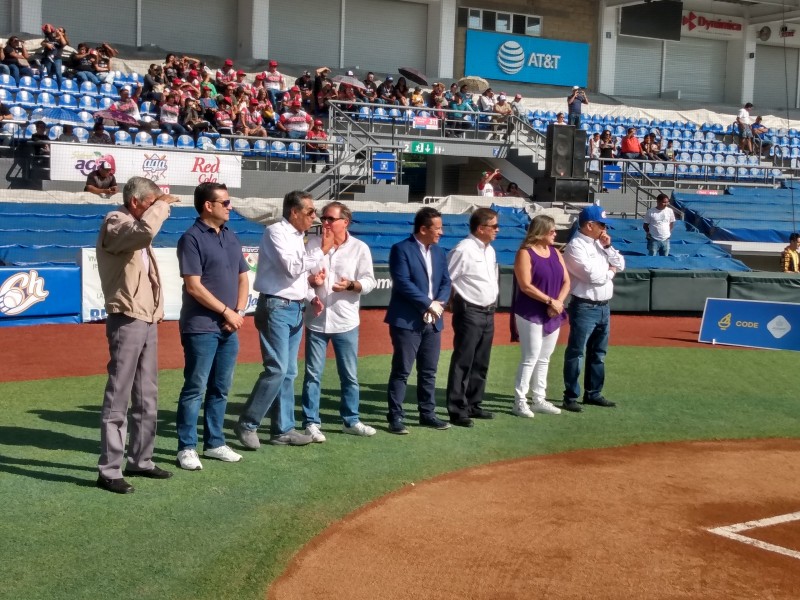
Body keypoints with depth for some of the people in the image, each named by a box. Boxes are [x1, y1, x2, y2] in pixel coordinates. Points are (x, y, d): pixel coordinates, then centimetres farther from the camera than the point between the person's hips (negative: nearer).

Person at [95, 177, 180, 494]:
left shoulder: (135, 229, 19)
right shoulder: (114, 223, -11)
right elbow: (145, 230, -34)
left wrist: (157, 308, 15)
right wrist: (162, 205, -16)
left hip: (147, 320, 10)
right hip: (126, 321, -10)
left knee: (146, 397, 14)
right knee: (118, 398, -8)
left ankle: (140, 460, 24)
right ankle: (109, 470, -4)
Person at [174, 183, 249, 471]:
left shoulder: (231, 237, 13)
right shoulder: (192, 238, -10)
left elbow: (243, 277, 17)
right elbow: (194, 286, -15)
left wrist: (239, 312, 1)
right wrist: (226, 312, -12)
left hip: (229, 328, 7)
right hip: (201, 328, -7)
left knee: (221, 389, 13)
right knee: (195, 388, -2)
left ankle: (214, 443, 23)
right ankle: (187, 448, 6)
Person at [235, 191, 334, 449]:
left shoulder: (298, 237, 16)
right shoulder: (276, 232, -9)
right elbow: (291, 268, -20)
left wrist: (311, 297, 9)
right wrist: (321, 250, -15)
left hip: (296, 309, 9)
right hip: (276, 307, -9)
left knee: (288, 372, 10)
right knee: (277, 368, -13)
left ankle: (283, 430, 15)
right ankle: (247, 424, -2)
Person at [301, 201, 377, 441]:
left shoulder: (360, 248, -1)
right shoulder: (312, 244, 2)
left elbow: (369, 281, -3)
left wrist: (351, 284, -21)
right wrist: (310, 280, -15)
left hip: (346, 322, 0)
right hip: (316, 320, 0)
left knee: (350, 376, 10)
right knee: (313, 374, 5)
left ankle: (350, 420, 24)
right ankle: (311, 423, 14)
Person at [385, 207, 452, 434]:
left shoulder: (439, 252, 13)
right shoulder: (401, 249, -9)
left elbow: (446, 282, 11)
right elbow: (403, 283, -17)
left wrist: (439, 304, -8)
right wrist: (428, 304, -16)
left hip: (432, 322, 7)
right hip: (407, 321, -7)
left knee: (429, 371, 12)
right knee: (401, 371, -3)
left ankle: (427, 414, 21)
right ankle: (395, 417, 1)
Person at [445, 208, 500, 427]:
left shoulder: (490, 250, 12)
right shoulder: (463, 250, -15)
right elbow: (445, 280, -15)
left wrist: (493, 298, 16)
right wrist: (455, 302, -8)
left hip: (488, 312, 9)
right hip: (469, 312, -9)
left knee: (481, 363, 15)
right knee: (463, 362, -5)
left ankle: (473, 404, 26)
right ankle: (457, 410, 0)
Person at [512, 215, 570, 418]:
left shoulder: (555, 253, 12)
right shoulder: (525, 253, -10)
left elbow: (566, 281, 10)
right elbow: (526, 286, -17)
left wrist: (558, 303, -7)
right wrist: (550, 301, -18)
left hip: (553, 315, 7)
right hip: (530, 314, -7)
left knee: (544, 359, 11)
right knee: (530, 358, -7)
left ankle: (539, 399, 20)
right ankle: (520, 402, -1)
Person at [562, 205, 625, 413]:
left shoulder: (599, 244, 13)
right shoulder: (575, 247, -14)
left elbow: (621, 265, 13)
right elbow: (593, 275, -23)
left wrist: (608, 247, 0)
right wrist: (610, 271, -4)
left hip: (603, 307, 9)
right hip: (584, 308, -9)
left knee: (598, 353, 15)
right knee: (576, 353, -3)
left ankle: (593, 393, 25)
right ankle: (570, 397, 2)